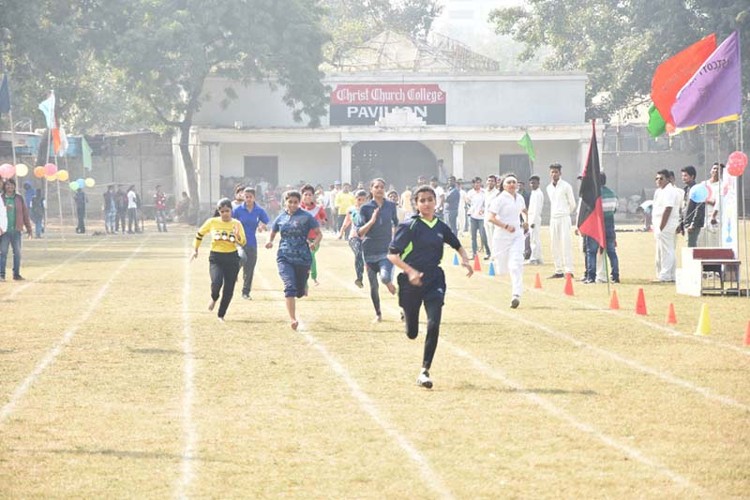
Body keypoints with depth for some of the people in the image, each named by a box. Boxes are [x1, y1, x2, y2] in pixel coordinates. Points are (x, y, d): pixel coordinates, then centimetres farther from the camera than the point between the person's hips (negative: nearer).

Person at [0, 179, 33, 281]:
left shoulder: (19, 198, 6)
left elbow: (25, 214, 8)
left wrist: (29, 229, 7)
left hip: (16, 230, 2)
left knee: (17, 253, 6)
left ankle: (16, 274, 16)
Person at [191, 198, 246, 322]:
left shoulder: (236, 224, -1)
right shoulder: (212, 222, -3)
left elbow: (243, 243, -3)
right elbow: (200, 234, 12)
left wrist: (237, 236, -22)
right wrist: (195, 250, 12)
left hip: (232, 258, 1)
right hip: (216, 258, -1)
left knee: (229, 289, 2)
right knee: (216, 283, -24)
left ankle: (221, 315, 20)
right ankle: (214, 298, 11)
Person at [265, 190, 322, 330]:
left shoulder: (306, 217, -1)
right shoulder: (280, 218, 8)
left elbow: (319, 233, 0)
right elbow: (272, 233, 21)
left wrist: (315, 243, -21)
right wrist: (270, 241, -1)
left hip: (303, 258, -1)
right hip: (284, 258, 1)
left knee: (300, 292, 10)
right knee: (289, 287, -19)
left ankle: (304, 285, 49)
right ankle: (292, 319, -16)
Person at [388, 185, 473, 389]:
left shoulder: (441, 227, 5)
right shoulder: (409, 226, -9)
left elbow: (457, 245, 23)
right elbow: (392, 254, -11)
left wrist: (465, 259, 2)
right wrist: (410, 271, -25)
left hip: (434, 281, 2)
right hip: (411, 283, -2)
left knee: (434, 325, -15)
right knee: (411, 333, 9)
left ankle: (424, 372, -7)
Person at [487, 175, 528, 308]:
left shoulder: (519, 198, 7)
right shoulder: (500, 199, -11)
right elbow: (491, 218, -17)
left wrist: (526, 220, 12)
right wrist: (506, 226, -24)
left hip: (517, 235, 3)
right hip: (502, 236, -3)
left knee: (516, 265, -14)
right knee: (502, 268, 3)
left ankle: (516, 295, -18)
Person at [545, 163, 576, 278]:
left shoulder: (566, 186, -4)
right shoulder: (549, 188, 13)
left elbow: (572, 204, 3)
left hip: (564, 218, -6)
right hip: (553, 219, 6)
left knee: (565, 244, -12)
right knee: (554, 245, 5)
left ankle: (568, 270, -14)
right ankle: (558, 271, 9)